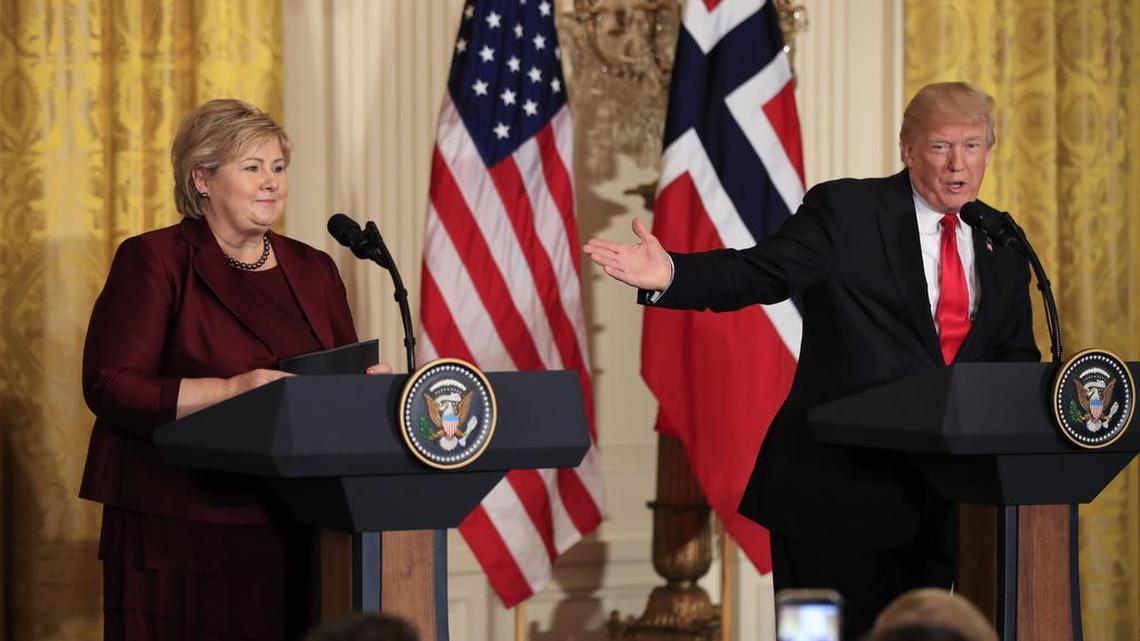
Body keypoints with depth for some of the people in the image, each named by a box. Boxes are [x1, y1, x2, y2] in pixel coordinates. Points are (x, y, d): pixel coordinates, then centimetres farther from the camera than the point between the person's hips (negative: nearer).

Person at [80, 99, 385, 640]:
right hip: (182, 531, -5)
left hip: (291, 531, 5)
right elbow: (108, 387, -11)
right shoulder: (153, 261, -2)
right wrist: (229, 389, -20)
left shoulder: (313, 270, 16)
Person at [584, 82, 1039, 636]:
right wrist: (669, 275, -29)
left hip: (940, 499, 5)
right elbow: (757, 273, -10)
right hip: (838, 487, -5)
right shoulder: (845, 211, -3)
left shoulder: (1003, 247, 12)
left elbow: (1016, 359, 15)